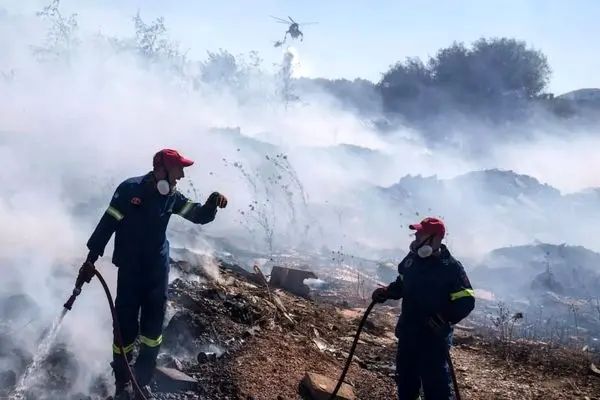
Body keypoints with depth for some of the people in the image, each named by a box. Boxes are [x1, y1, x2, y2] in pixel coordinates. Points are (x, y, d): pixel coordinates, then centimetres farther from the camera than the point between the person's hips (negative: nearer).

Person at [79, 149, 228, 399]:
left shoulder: (172, 196, 2)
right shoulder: (129, 189, -12)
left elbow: (199, 216, 5)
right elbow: (108, 223, -9)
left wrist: (212, 203, -17)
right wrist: (91, 258, -10)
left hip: (158, 269, 4)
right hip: (130, 270, -4)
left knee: (153, 326, 7)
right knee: (125, 325, -1)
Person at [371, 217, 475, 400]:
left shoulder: (451, 267, -16)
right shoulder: (412, 258, 3)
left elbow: (466, 302, -18)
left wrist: (444, 319, -31)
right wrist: (386, 292, 3)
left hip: (434, 337, -7)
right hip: (407, 332, 7)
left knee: (436, 383, -4)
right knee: (405, 378, 21)